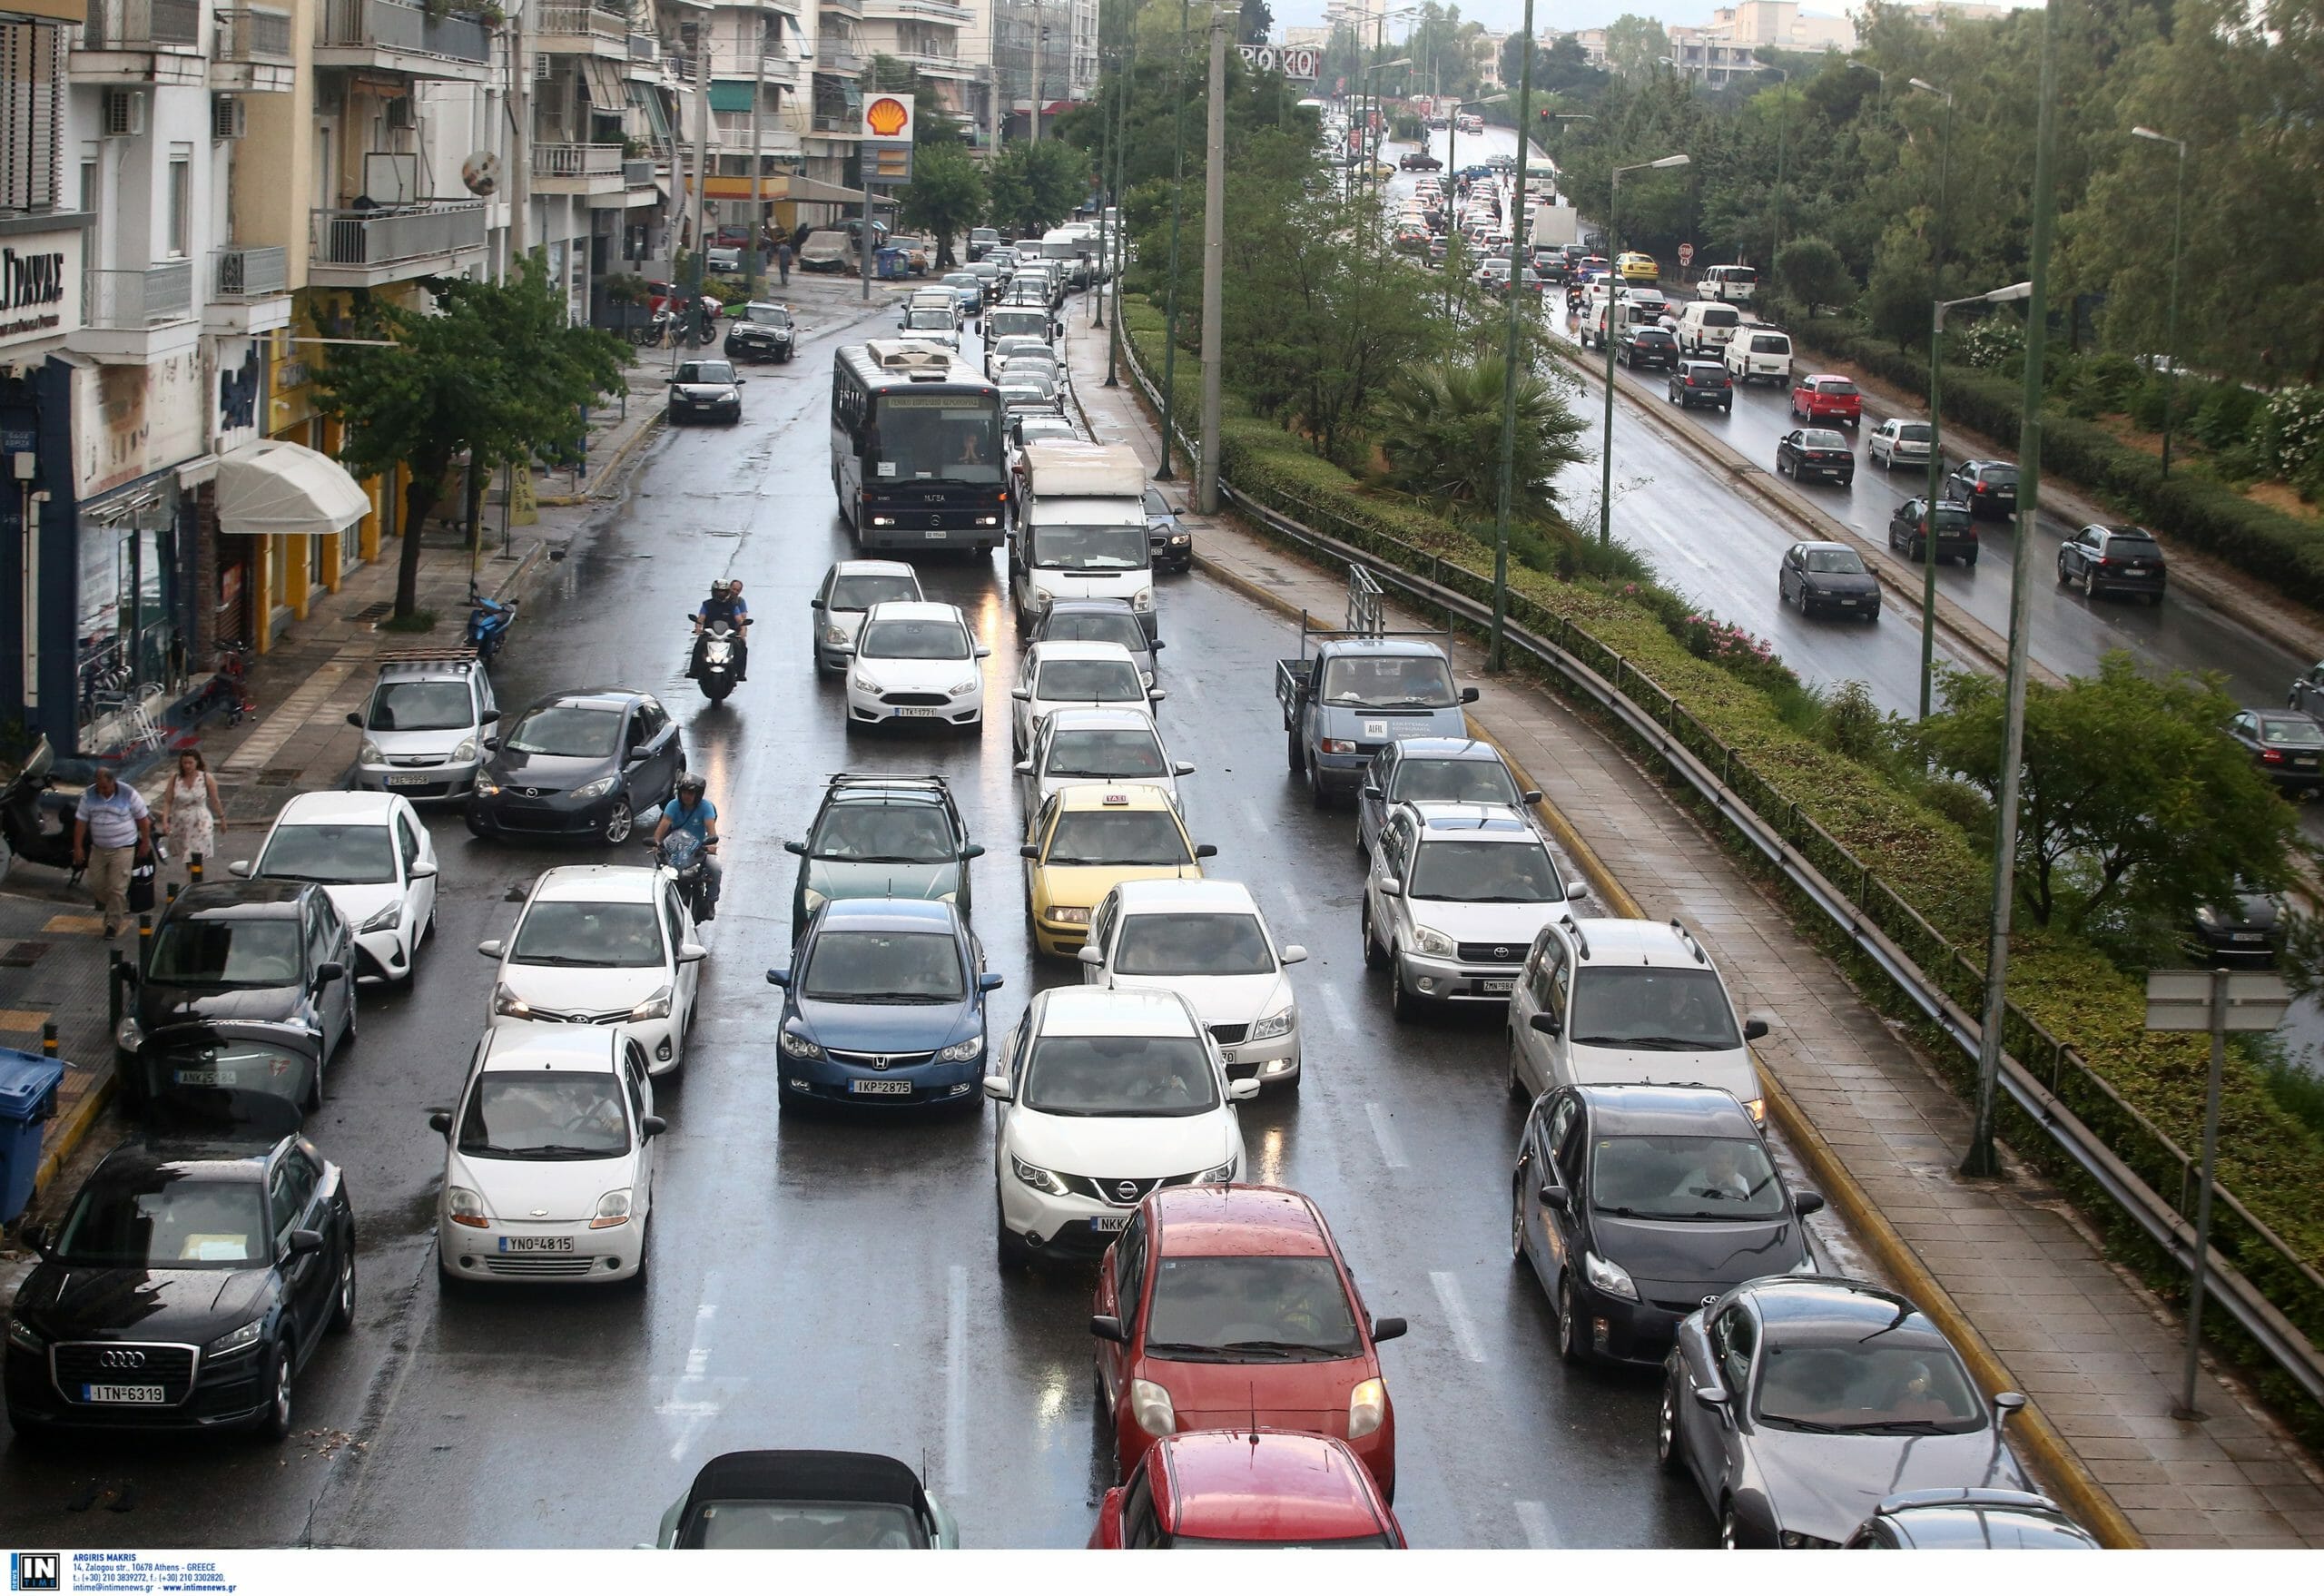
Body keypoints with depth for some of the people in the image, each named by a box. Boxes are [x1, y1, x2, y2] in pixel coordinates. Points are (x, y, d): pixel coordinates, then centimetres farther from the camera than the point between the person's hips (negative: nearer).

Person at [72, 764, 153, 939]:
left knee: (117, 888, -6)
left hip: (122, 849, -4)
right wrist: (78, 847, 0)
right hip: (98, 849, 4)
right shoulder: (89, 795, -2)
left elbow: (143, 818, -2)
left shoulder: (128, 794, -12)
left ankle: (113, 924, 4)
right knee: (96, 885, 8)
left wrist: (145, 843, 1)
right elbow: (81, 822, 2)